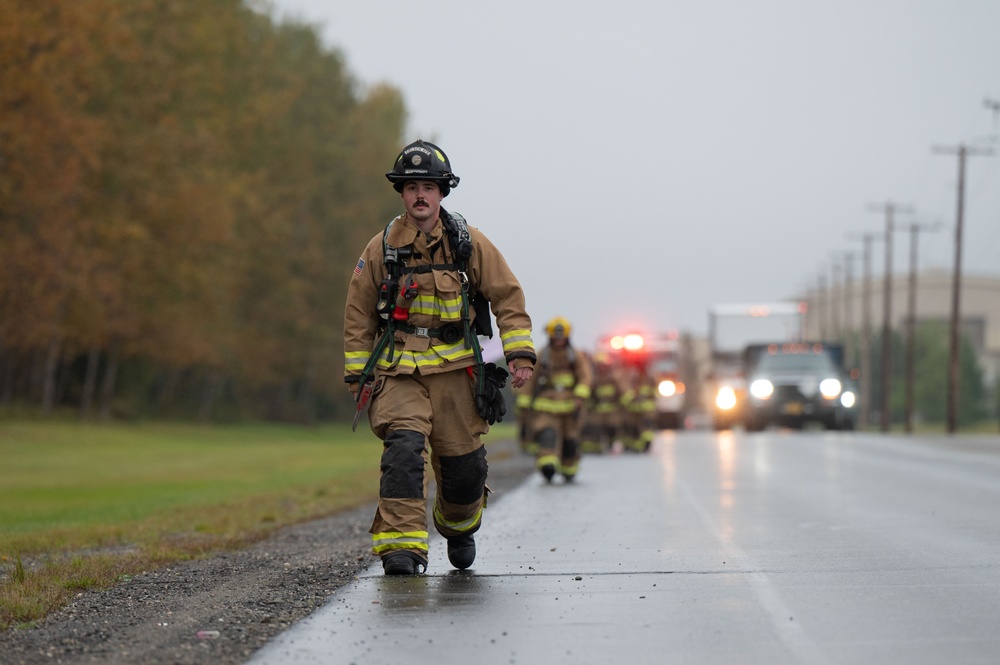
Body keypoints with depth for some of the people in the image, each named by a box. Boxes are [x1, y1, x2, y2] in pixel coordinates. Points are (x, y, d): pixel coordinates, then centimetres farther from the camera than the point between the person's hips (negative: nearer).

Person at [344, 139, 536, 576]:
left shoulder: (470, 244, 2)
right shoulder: (381, 249, 2)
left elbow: (508, 297, 6)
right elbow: (358, 315, 9)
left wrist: (520, 353, -4)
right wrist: (357, 374, 7)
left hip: (456, 371, 1)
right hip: (398, 372, -1)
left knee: (463, 465, 7)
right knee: (404, 449, -22)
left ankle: (458, 525, 39)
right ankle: (401, 547, -26)